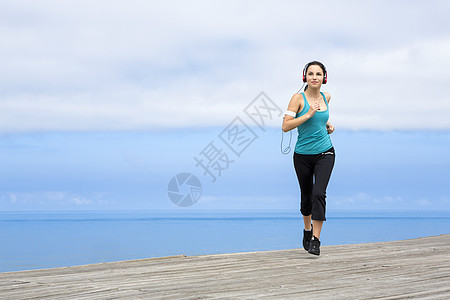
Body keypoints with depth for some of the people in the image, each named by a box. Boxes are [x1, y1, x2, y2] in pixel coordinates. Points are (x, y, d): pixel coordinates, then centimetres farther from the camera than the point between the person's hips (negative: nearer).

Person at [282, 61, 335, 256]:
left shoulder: (326, 97, 5)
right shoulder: (298, 98, -8)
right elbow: (286, 126, -16)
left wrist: (327, 125, 10)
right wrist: (309, 114, -21)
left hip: (325, 153, 1)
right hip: (303, 155, -1)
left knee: (319, 193, -16)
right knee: (306, 196, 12)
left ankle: (316, 240, -16)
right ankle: (307, 229, 40)